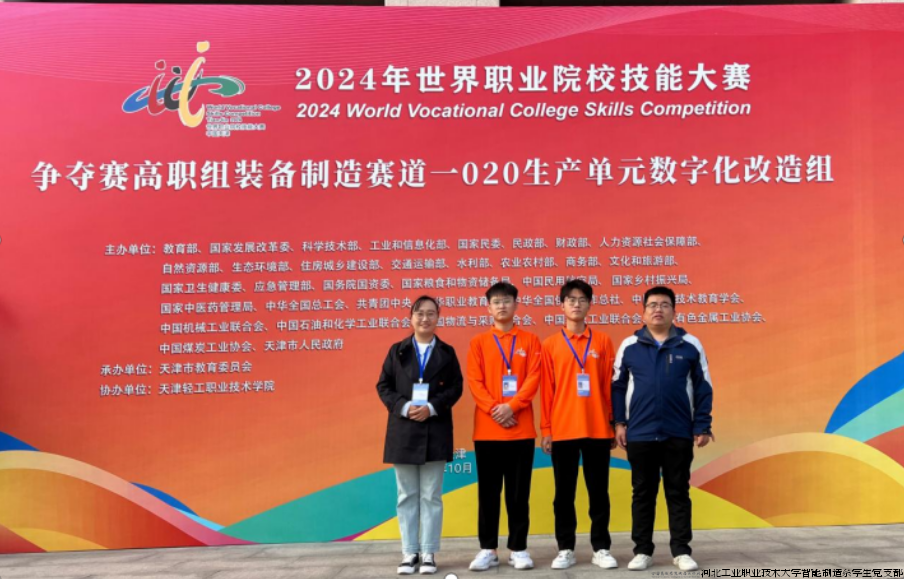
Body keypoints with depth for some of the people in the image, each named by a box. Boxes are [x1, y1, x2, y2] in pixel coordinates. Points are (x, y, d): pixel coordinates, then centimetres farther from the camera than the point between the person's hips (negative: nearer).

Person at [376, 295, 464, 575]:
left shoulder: (447, 352, 6)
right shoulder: (397, 350, 8)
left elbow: (456, 387, 0)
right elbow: (383, 386, 4)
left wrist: (431, 407, -15)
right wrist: (403, 407, -13)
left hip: (435, 431, -1)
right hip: (403, 431, 1)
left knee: (431, 496, 3)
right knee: (407, 495, 6)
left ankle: (429, 552, 9)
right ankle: (410, 552, 13)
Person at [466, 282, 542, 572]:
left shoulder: (529, 340, 6)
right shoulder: (478, 342, 7)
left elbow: (533, 379, -3)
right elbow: (474, 382, -1)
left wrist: (511, 406, -15)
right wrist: (494, 409, -14)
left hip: (521, 428, 0)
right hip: (487, 429, 0)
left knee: (519, 492, 5)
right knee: (488, 491, 5)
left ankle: (518, 548, 14)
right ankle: (487, 549, 13)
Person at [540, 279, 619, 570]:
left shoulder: (603, 341, 5)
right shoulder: (551, 344, 4)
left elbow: (610, 385, 5)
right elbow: (546, 389, 3)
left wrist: (614, 424, 3)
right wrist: (546, 428, -1)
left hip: (597, 429, 0)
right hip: (562, 429, 0)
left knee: (599, 490, 6)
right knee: (564, 492, 6)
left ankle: (601, 548, 16)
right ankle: (565, 549, 15)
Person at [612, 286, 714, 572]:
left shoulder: (690, 345, 2)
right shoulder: (629, 346, 3)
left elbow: (702, 388, 3)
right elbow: (617, 386, 7)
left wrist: (702, 427, -1)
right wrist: (619, 422, 1)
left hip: (679, 434, 0)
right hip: (639, 434, 1)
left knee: (679, 493, 7)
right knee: (643, 494, 9)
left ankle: (682, 551, 16)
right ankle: (642, 551, 17)